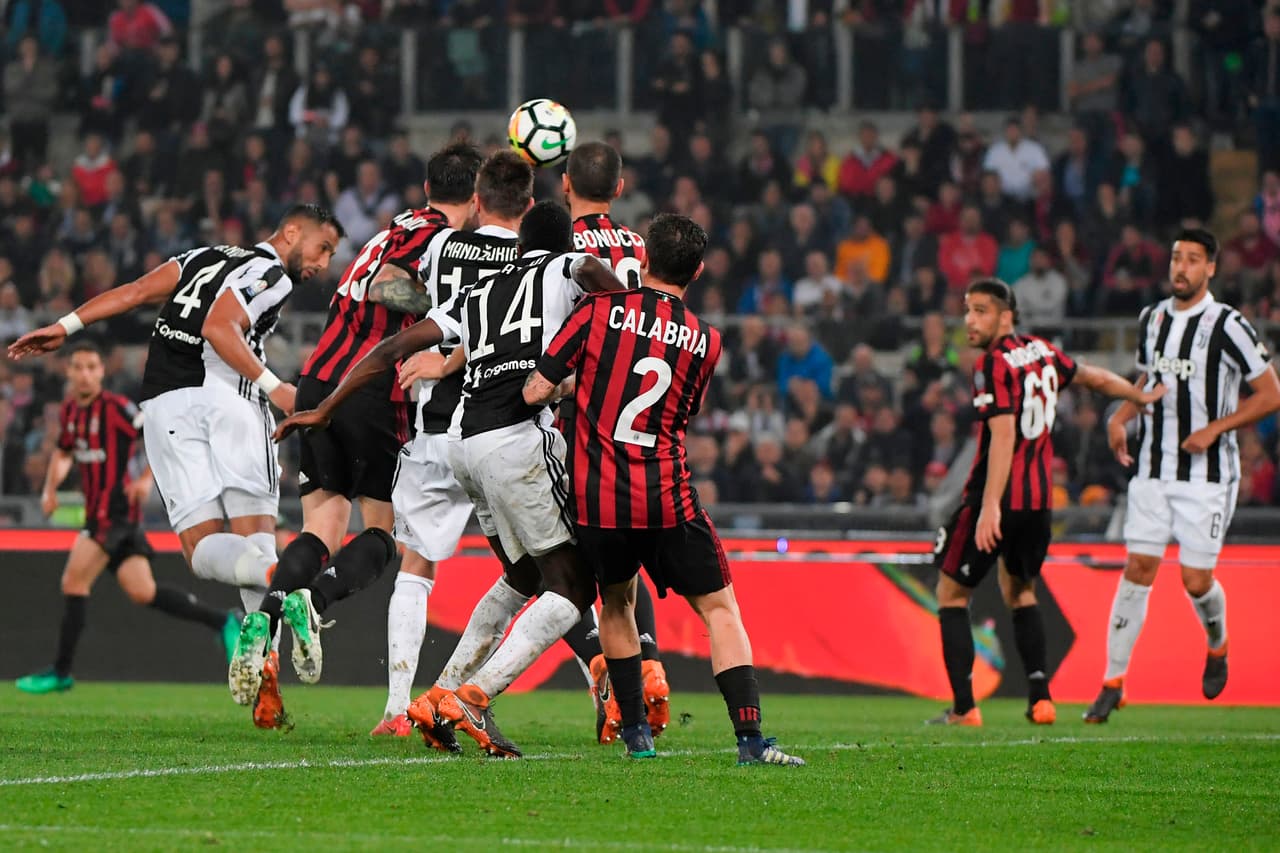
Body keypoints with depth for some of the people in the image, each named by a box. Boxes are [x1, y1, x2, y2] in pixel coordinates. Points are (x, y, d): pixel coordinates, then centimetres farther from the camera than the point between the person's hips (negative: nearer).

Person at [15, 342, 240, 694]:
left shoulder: (116, 408, -12)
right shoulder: (69, 412, 12)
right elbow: (64, 452, 29)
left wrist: (147, 478, -20)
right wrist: (50, 488, 13)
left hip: (115, 510, -8)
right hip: (98, 511, 8)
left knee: (74, 581, -11)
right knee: (141, 592, 4)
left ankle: (61, 672, -5)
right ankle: (222, 622, 13)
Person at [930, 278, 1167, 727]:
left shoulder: (992, 365, -14)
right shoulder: (1042, 352, 8)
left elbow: (1003, 435, -24)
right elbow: (1096, 377, 25)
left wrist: (990, 506, -30)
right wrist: (1142, 397, 44)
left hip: (996, 502, -7)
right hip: (1039, 501, 7)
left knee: (951, 593, 5)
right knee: (1020, 590, 26)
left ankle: (963, 708, -3)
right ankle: (1040, 698, 15)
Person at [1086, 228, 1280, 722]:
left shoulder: (1226, 325, -11)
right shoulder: (1151, 319, 7)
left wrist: (1214, 428, -17)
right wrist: (1121, 416, 7)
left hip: (1208, 473, -4)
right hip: (1154, 470, 4)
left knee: (1196, 580, -4)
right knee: (1138, 570, -2)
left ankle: (1217, 645, 29)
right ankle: (1113, 683, 2)